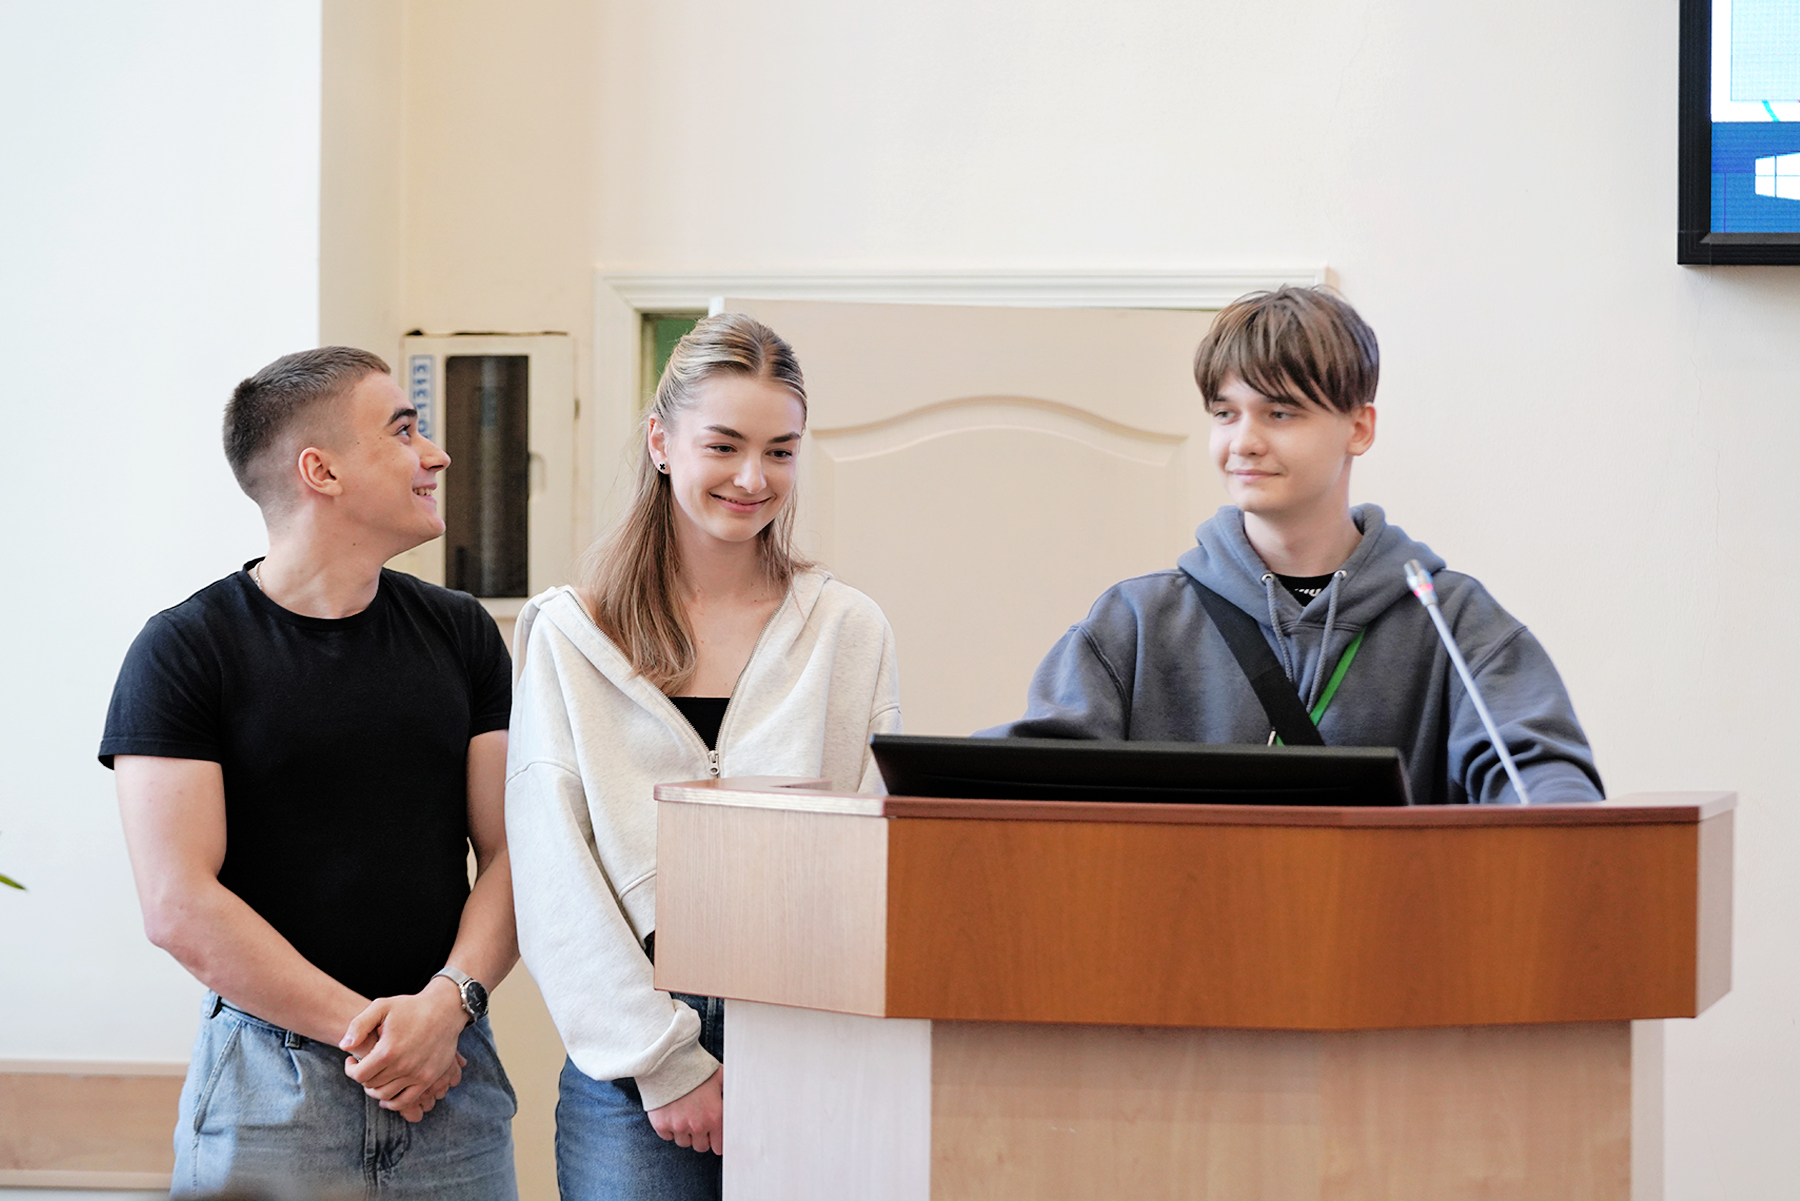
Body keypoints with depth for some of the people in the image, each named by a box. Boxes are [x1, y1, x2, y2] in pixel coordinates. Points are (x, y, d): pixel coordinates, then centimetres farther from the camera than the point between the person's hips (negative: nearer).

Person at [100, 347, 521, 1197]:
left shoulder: (459, 634, 9)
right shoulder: (183, 651, -5)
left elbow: (511, 852, 5)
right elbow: (179, 906, -12)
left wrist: (448, 1001, -12)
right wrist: (365, 1029, -13)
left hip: (453, 1079, 4)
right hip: (271, 1085, -3)